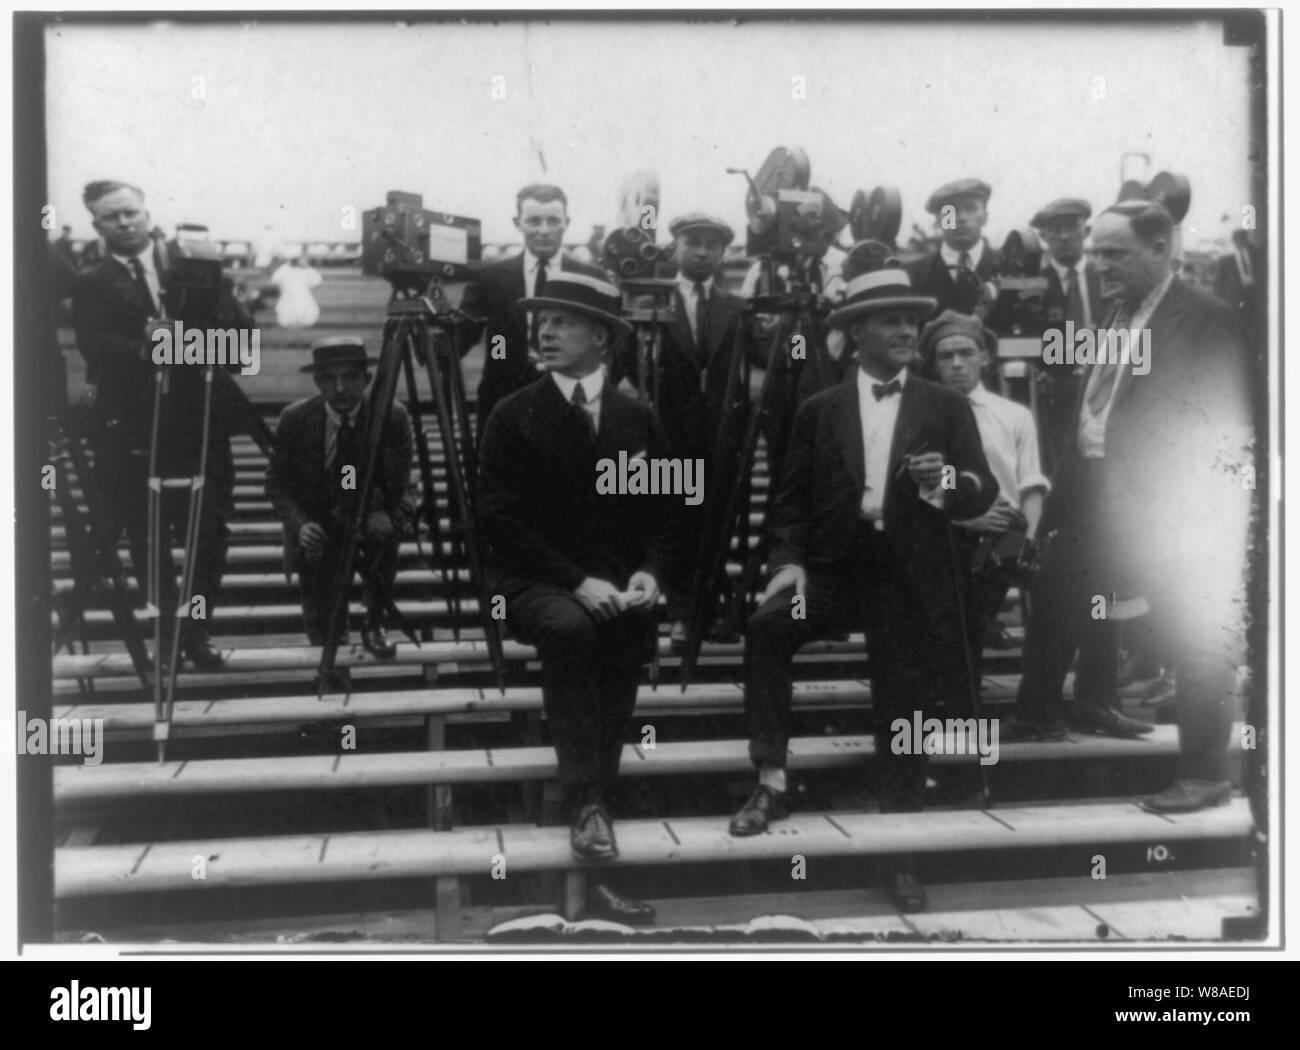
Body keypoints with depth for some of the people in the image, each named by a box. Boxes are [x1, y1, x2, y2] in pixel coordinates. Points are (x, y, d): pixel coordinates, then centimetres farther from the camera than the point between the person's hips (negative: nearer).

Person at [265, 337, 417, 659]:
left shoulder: (393, 416, -16)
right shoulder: (294, 419, -13)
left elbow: (399, 487, -14)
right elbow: (277, 483, -5)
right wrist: (300, 524, -23)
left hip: (369, 514, -1)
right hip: (316, 530, 1)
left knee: (382, 530, -37)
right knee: (323, 636, -2)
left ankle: (374, 625, -14)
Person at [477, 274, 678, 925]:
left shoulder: (637, 420, 13)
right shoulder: (513, 417, 3)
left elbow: (664, 515, 14)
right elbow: (500, 521, -5)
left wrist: (647, 572, -7)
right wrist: (576, 582, -15)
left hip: (618, 586, 3)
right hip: (535, 584, -3)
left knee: (632, 634, -26)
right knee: (569, 628, -34)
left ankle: (590, 804, -20)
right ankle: (588, 803, -33)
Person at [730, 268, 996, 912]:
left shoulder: (946, 408, 7)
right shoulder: (819, 411, 7)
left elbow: (983, 492, 0)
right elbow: (792, 501, 6)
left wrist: (944, 482, -22)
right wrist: (788, 561, -11)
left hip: (909, 579, 0)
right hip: (832, 565, 0)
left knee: (901, 715, 4)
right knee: (767, 625, -29)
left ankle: (900, 859, 21)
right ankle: (771, 782, -17)